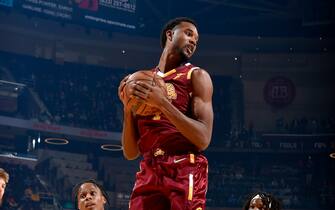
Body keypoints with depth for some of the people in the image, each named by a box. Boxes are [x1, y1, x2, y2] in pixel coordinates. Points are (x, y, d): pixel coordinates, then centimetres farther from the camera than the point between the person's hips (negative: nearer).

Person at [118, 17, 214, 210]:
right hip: (149, 172, 4)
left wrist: (162, 103, -14)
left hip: (186, 172, -4)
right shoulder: (141, 81, 17)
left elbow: (203, 139, -9)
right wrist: (128, 107, 0)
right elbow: (131, 153, 13)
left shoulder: (196, 76, 6)